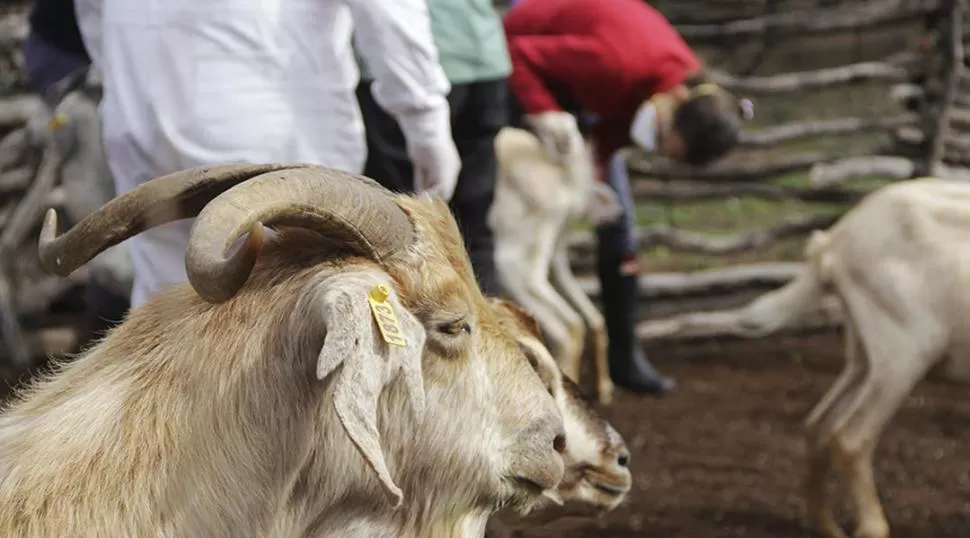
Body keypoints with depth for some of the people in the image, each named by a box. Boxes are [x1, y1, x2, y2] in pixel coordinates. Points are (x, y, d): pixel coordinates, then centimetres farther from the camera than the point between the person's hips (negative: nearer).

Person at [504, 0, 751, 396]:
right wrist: (544, 113, -46)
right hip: (525, 65, -6)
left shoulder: (694, 88, -21)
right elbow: (522, 53, -34)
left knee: (615, 214, 1)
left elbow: (613, 128, -13)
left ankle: (624, 355, 7)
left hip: (573, 79, 6)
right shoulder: (620, 64, -42)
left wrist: (597, 164, -31)